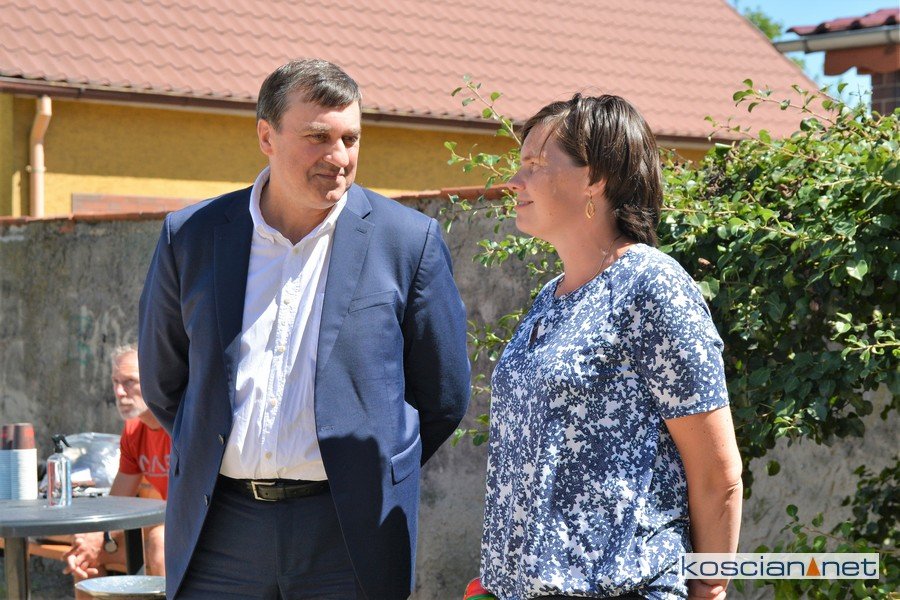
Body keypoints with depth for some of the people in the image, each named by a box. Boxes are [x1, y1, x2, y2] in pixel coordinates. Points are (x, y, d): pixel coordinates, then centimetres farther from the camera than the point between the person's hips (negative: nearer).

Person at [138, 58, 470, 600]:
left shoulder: (409, 240, 0)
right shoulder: (191, 236, 5)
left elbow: (443, 398, 7)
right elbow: (163, 382, 17)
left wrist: (368, 481, 9)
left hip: (348, 535, -2)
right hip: (219, 530, 2)